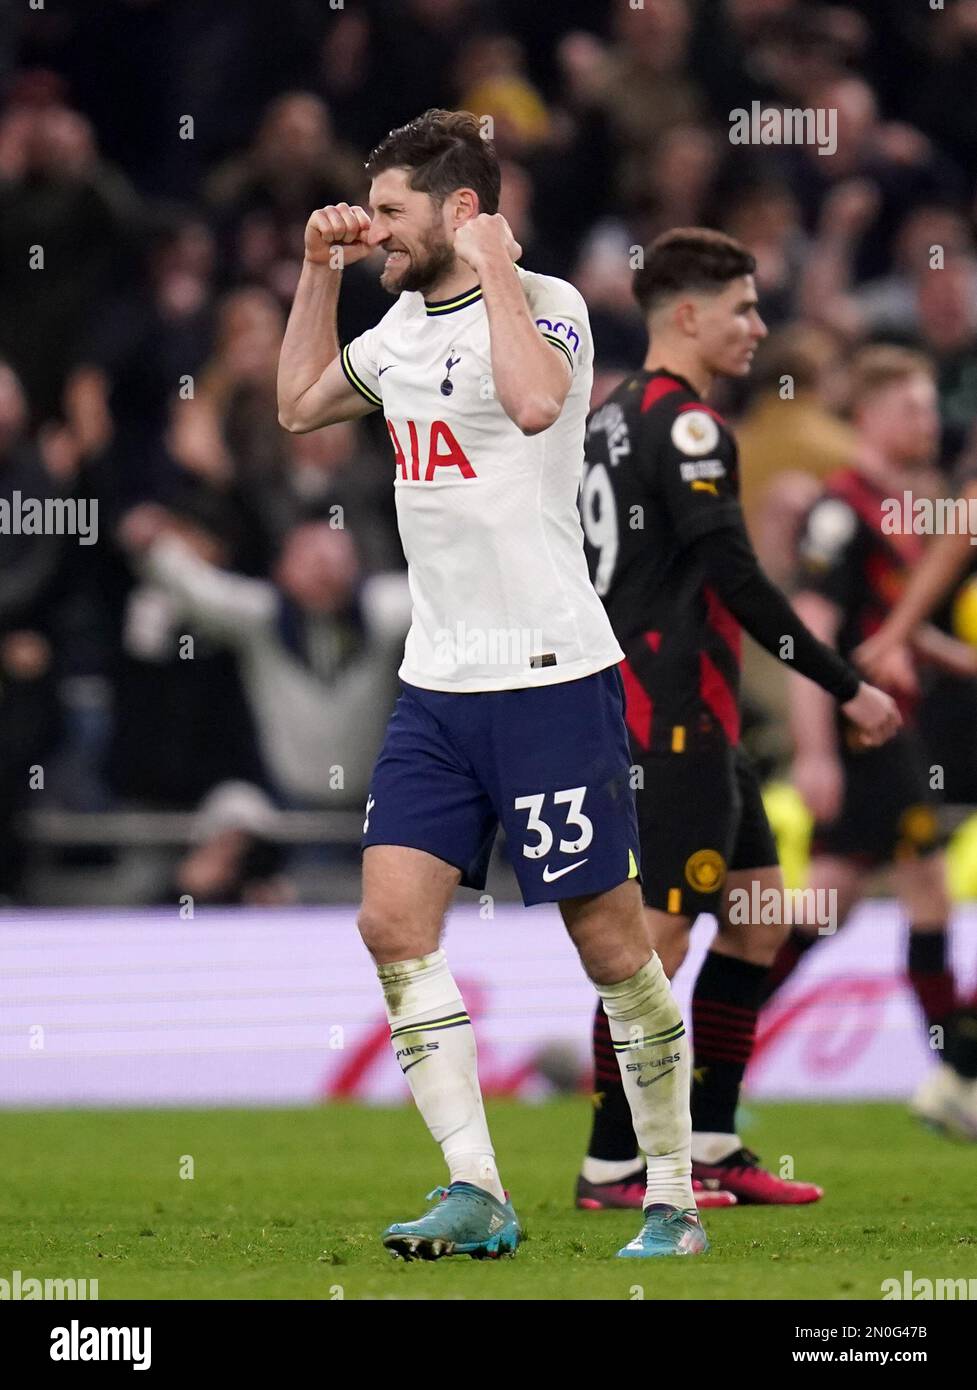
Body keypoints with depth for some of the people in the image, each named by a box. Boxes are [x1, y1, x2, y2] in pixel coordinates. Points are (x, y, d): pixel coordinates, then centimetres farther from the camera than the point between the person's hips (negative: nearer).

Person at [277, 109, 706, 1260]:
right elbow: (301, 403, 31)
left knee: (609, 941, -2)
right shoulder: (406, 324, 14)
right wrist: (318, 273, 20)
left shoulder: (545, 303, -9)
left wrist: (494, 269, -20)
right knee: (393, 921, -6)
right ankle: (475, 1196, -5)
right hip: (436, 682, 7)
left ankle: (672, 1199, 9)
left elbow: (535, 401, -32)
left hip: (551, 678, -7)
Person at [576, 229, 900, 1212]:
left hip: (690, 723, 10)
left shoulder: (610, 419, 15)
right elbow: (734, 576, -20)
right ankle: (610, 1167, -1)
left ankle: (707, 1146, 14)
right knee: (661, 931, -6)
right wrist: (846, 689, -17)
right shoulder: (685, 423, -14)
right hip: (673, 723, -10)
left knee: (756, 910, 13)